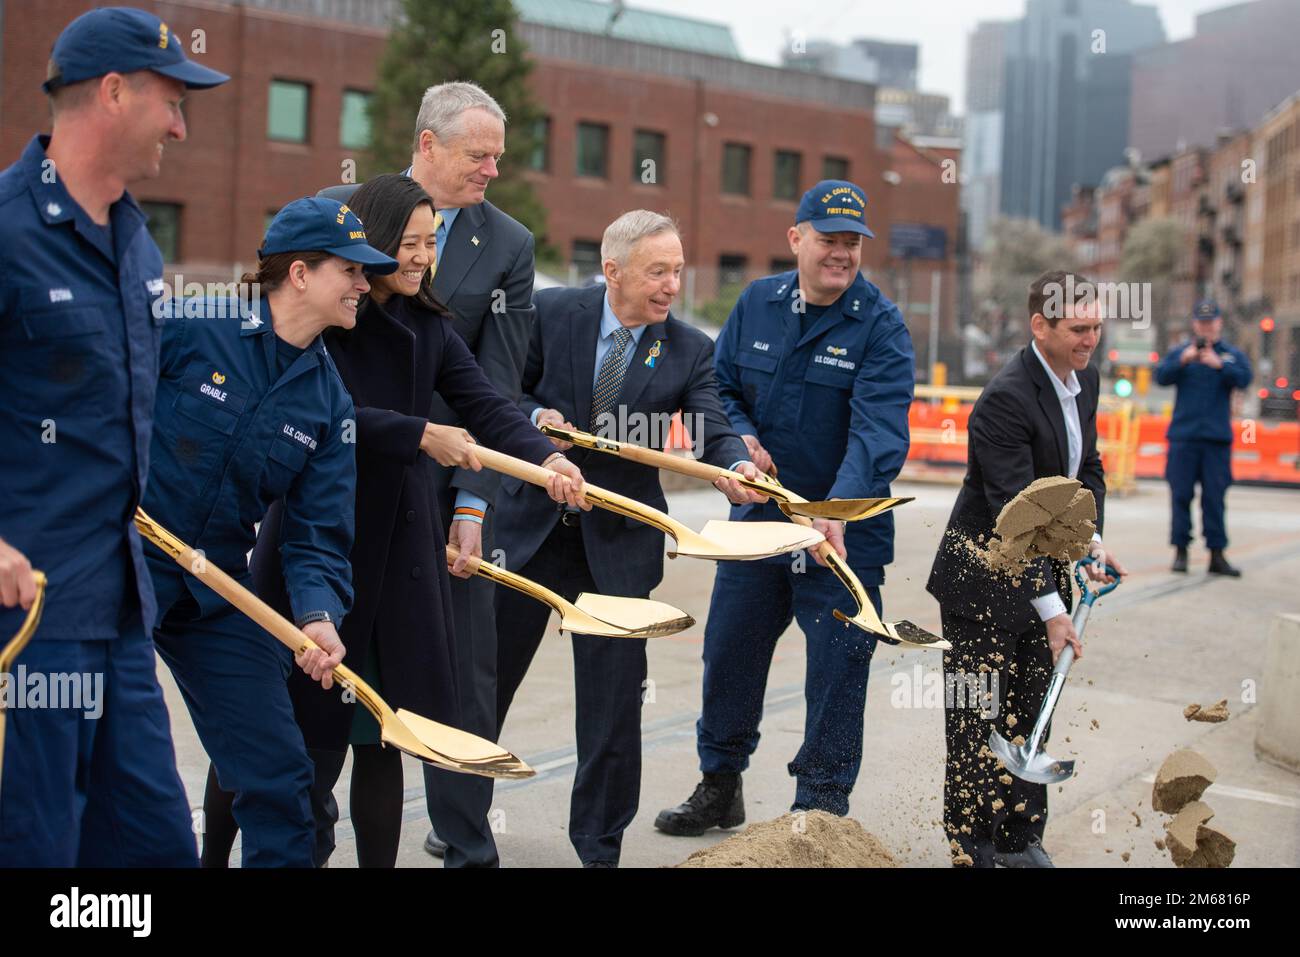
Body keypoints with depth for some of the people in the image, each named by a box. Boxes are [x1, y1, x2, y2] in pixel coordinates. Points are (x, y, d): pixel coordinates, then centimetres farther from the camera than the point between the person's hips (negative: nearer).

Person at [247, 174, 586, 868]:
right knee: (314, 727, 2)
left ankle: (379, 859, 16)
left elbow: (485, 403, -2)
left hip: (401, 546, 5)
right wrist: (421, 435, -23)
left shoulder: (427, 327, 8)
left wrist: (546, 459, -18)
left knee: (380, 735, 8)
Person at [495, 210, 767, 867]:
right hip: (530, 522, 0)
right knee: (488, 672, 12)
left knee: (614, 695, 1)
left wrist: (736, 468, -32)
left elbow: (713, 431, -11)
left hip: (619, 541, 0)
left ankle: (600, 847, 17)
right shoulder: (552, 313, -5)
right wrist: (536, 418, -18)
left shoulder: (689, 349, -2)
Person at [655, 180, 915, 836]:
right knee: (728, 657, 15)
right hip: (757, 518, 5)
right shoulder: (757, 303, 3)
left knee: (837, 674, 2)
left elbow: (879, 429, -24)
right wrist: (740, 436, -9)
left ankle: (821, 807, 17)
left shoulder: (880, 325, -12)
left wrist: (838, 513, -38)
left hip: (845, 535, -4)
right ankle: (719, 787, 34)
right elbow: (721, 385, 13)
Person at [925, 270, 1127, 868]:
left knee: (1030, 712, 13)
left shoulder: (1085, 380, 4)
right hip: (983, 581, -8)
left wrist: (1092, 539, 0)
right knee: (979, 718, -1)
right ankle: (972, 850, 9)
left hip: (1040, 567, 8)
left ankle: (1020, 840, 24)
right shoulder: (1006, 399, -23)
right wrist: (1051, 609, -27)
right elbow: (1013, 513, -26)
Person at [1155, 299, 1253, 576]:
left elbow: (1244, 378, -8)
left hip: (1217, 438, 0)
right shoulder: (1178, 352, 9)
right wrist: (1183, 360, -20)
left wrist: (1219, 365, -23)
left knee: (1215, 497, 0)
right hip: (1183, 436, 0)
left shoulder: (1233, 355, 9)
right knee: (1181, 494, -1)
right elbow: (1161, 376, -5)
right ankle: (1180, 551, 6)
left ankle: (1217, 554, 3)